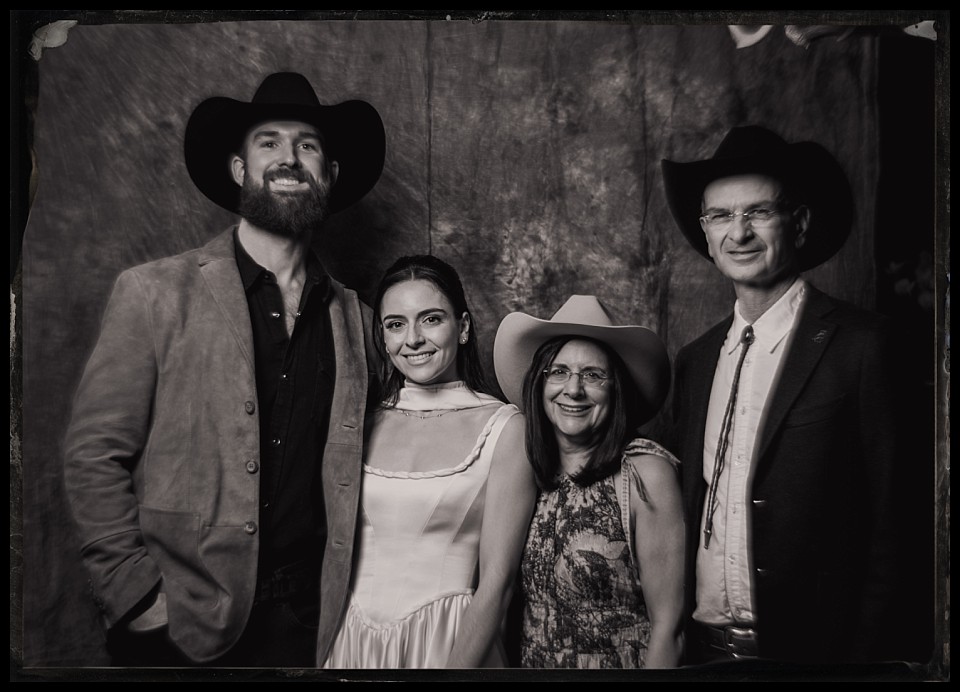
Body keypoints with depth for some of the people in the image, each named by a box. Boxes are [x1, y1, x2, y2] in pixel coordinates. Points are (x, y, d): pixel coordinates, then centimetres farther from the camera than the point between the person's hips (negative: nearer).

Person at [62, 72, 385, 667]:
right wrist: (138, 596, -11)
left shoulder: (354, 318, 4)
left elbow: (346, 475, 8)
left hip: (308, 623, 3)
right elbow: (93, 456, -6)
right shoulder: (154, 293, -5)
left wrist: (342, 604, 1)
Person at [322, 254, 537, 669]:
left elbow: (496, 581, -12)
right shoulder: (365, 423, 2)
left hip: (451, 644, -3)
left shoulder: (504, 428, -10)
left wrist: (459, 665, -19)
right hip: (350, 642, 4)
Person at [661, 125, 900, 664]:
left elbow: (887, 517, -10)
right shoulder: (695, 361, 6)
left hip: (806, 642, -4)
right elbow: (687, 505, 9)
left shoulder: (861, 345, -10)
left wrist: (862, 648, -11)